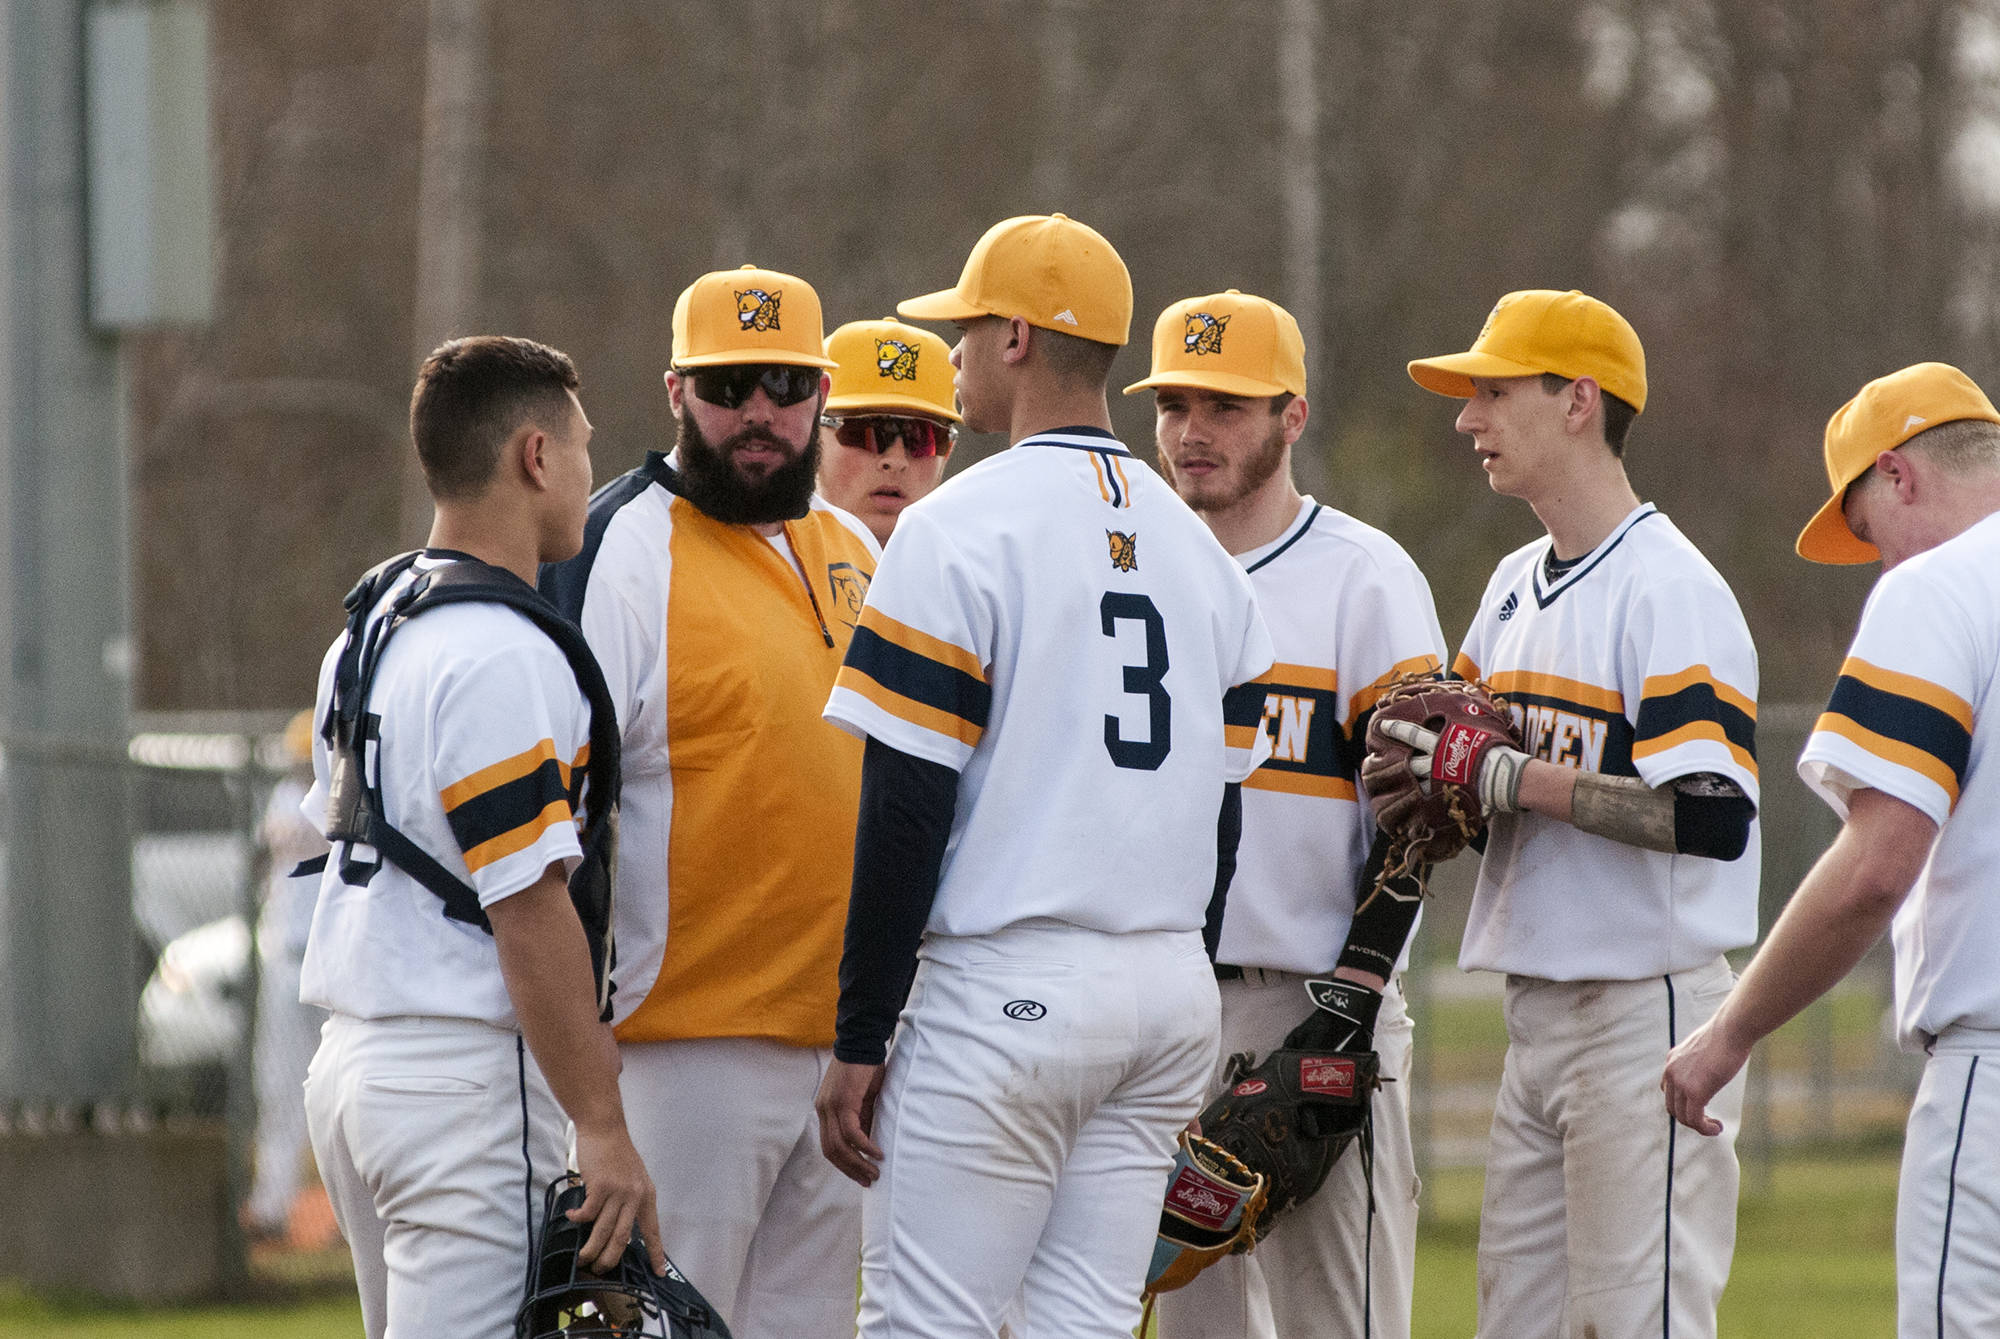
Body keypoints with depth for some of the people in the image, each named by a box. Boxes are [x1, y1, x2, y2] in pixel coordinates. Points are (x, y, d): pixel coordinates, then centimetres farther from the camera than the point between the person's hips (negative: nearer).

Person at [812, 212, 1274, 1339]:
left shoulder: (964, 528, -9)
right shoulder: (1194, 543, 13)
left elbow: (908, 812, -12)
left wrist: (860, 1041, -8)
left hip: (1007, 992, -7)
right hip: (1171, 984, 7)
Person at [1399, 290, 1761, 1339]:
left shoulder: (1672, 592, -13)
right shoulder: (1515, 586, 16)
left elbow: (1712, 818, -24)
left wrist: (1515, 778, -21)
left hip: (1650, 1008, -9)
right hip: (1537, 1015, 9)